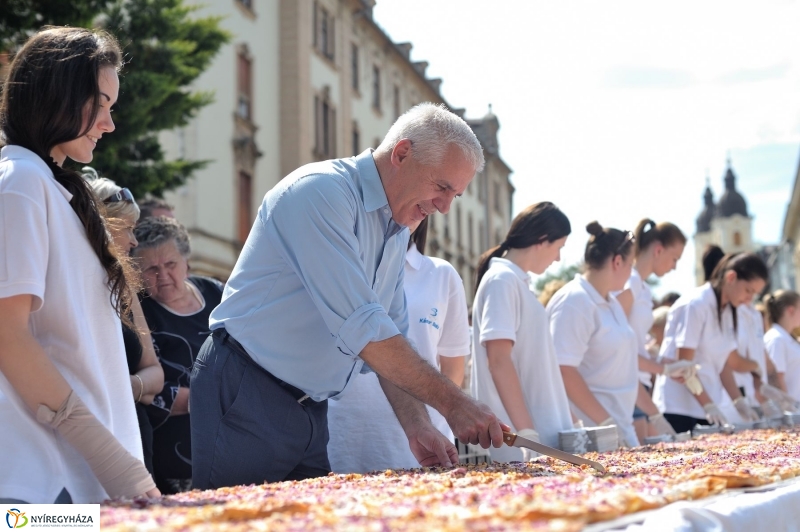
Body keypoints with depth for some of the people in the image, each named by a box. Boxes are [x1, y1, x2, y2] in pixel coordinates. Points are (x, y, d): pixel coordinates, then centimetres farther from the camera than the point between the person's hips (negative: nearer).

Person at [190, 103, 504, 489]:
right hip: (246, 396, -9)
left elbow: (391, 338, 12)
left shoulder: (397, 233, 12)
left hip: (311, 410, 9)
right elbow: (361, 327, -25)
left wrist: (417, 425, -4)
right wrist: (452, 403, -24)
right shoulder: (322, 192, -17)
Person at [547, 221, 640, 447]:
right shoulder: (574, 302, -13)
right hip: (590, 431, -9)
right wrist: (605, 421, -21)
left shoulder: (611, 302, 15)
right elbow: (564, 371, -20)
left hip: (619, 426, 9)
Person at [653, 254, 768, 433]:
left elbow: (724, 365, 12)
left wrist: (739, 402, 0)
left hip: (709, 406, 7)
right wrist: (708, 405, -18)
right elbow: (684, 364, -15)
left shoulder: (728, 311, 11)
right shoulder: (695, 305, -12)